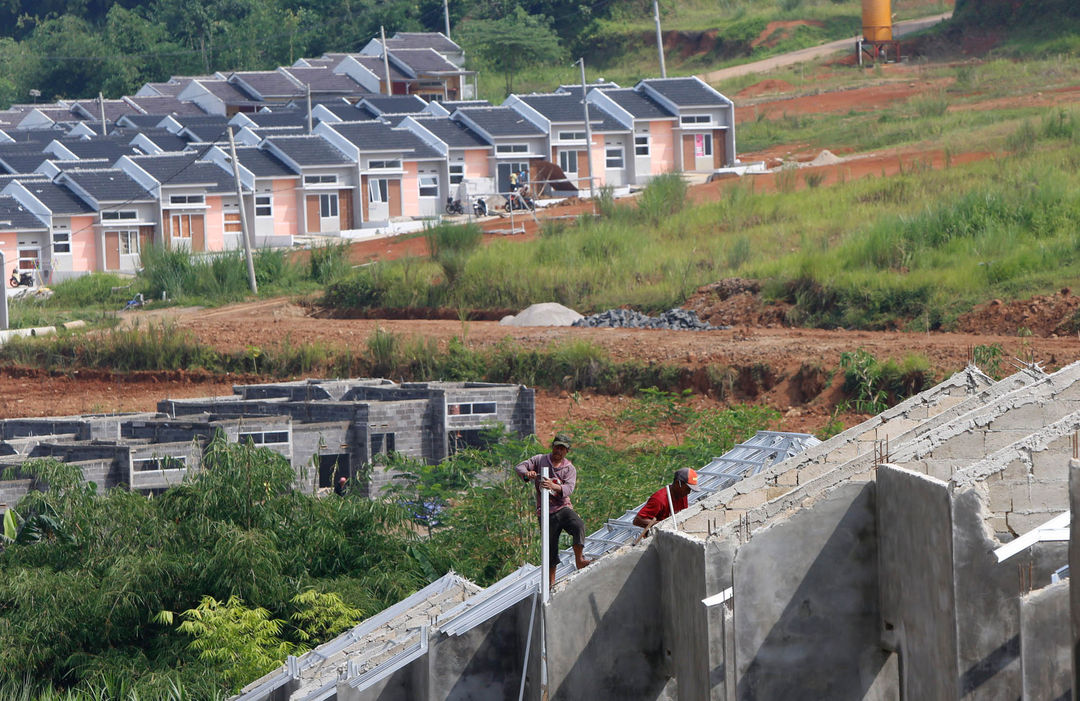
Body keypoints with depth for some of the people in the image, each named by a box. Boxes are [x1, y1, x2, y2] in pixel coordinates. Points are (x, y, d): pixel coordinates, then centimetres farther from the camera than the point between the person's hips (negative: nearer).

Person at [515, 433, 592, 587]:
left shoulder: (570, 469, 6)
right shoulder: (540, 461, 9)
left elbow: (569, 488, -11)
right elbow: (519, 467, 1)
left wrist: (554, 487, -33)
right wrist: (526, 473, -23)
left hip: (563, 507, 0)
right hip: (546, 513, 0)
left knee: (578, 525, -31)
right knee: (550, 547, 0)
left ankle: (579, 560, -28)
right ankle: (551, 581, 12)